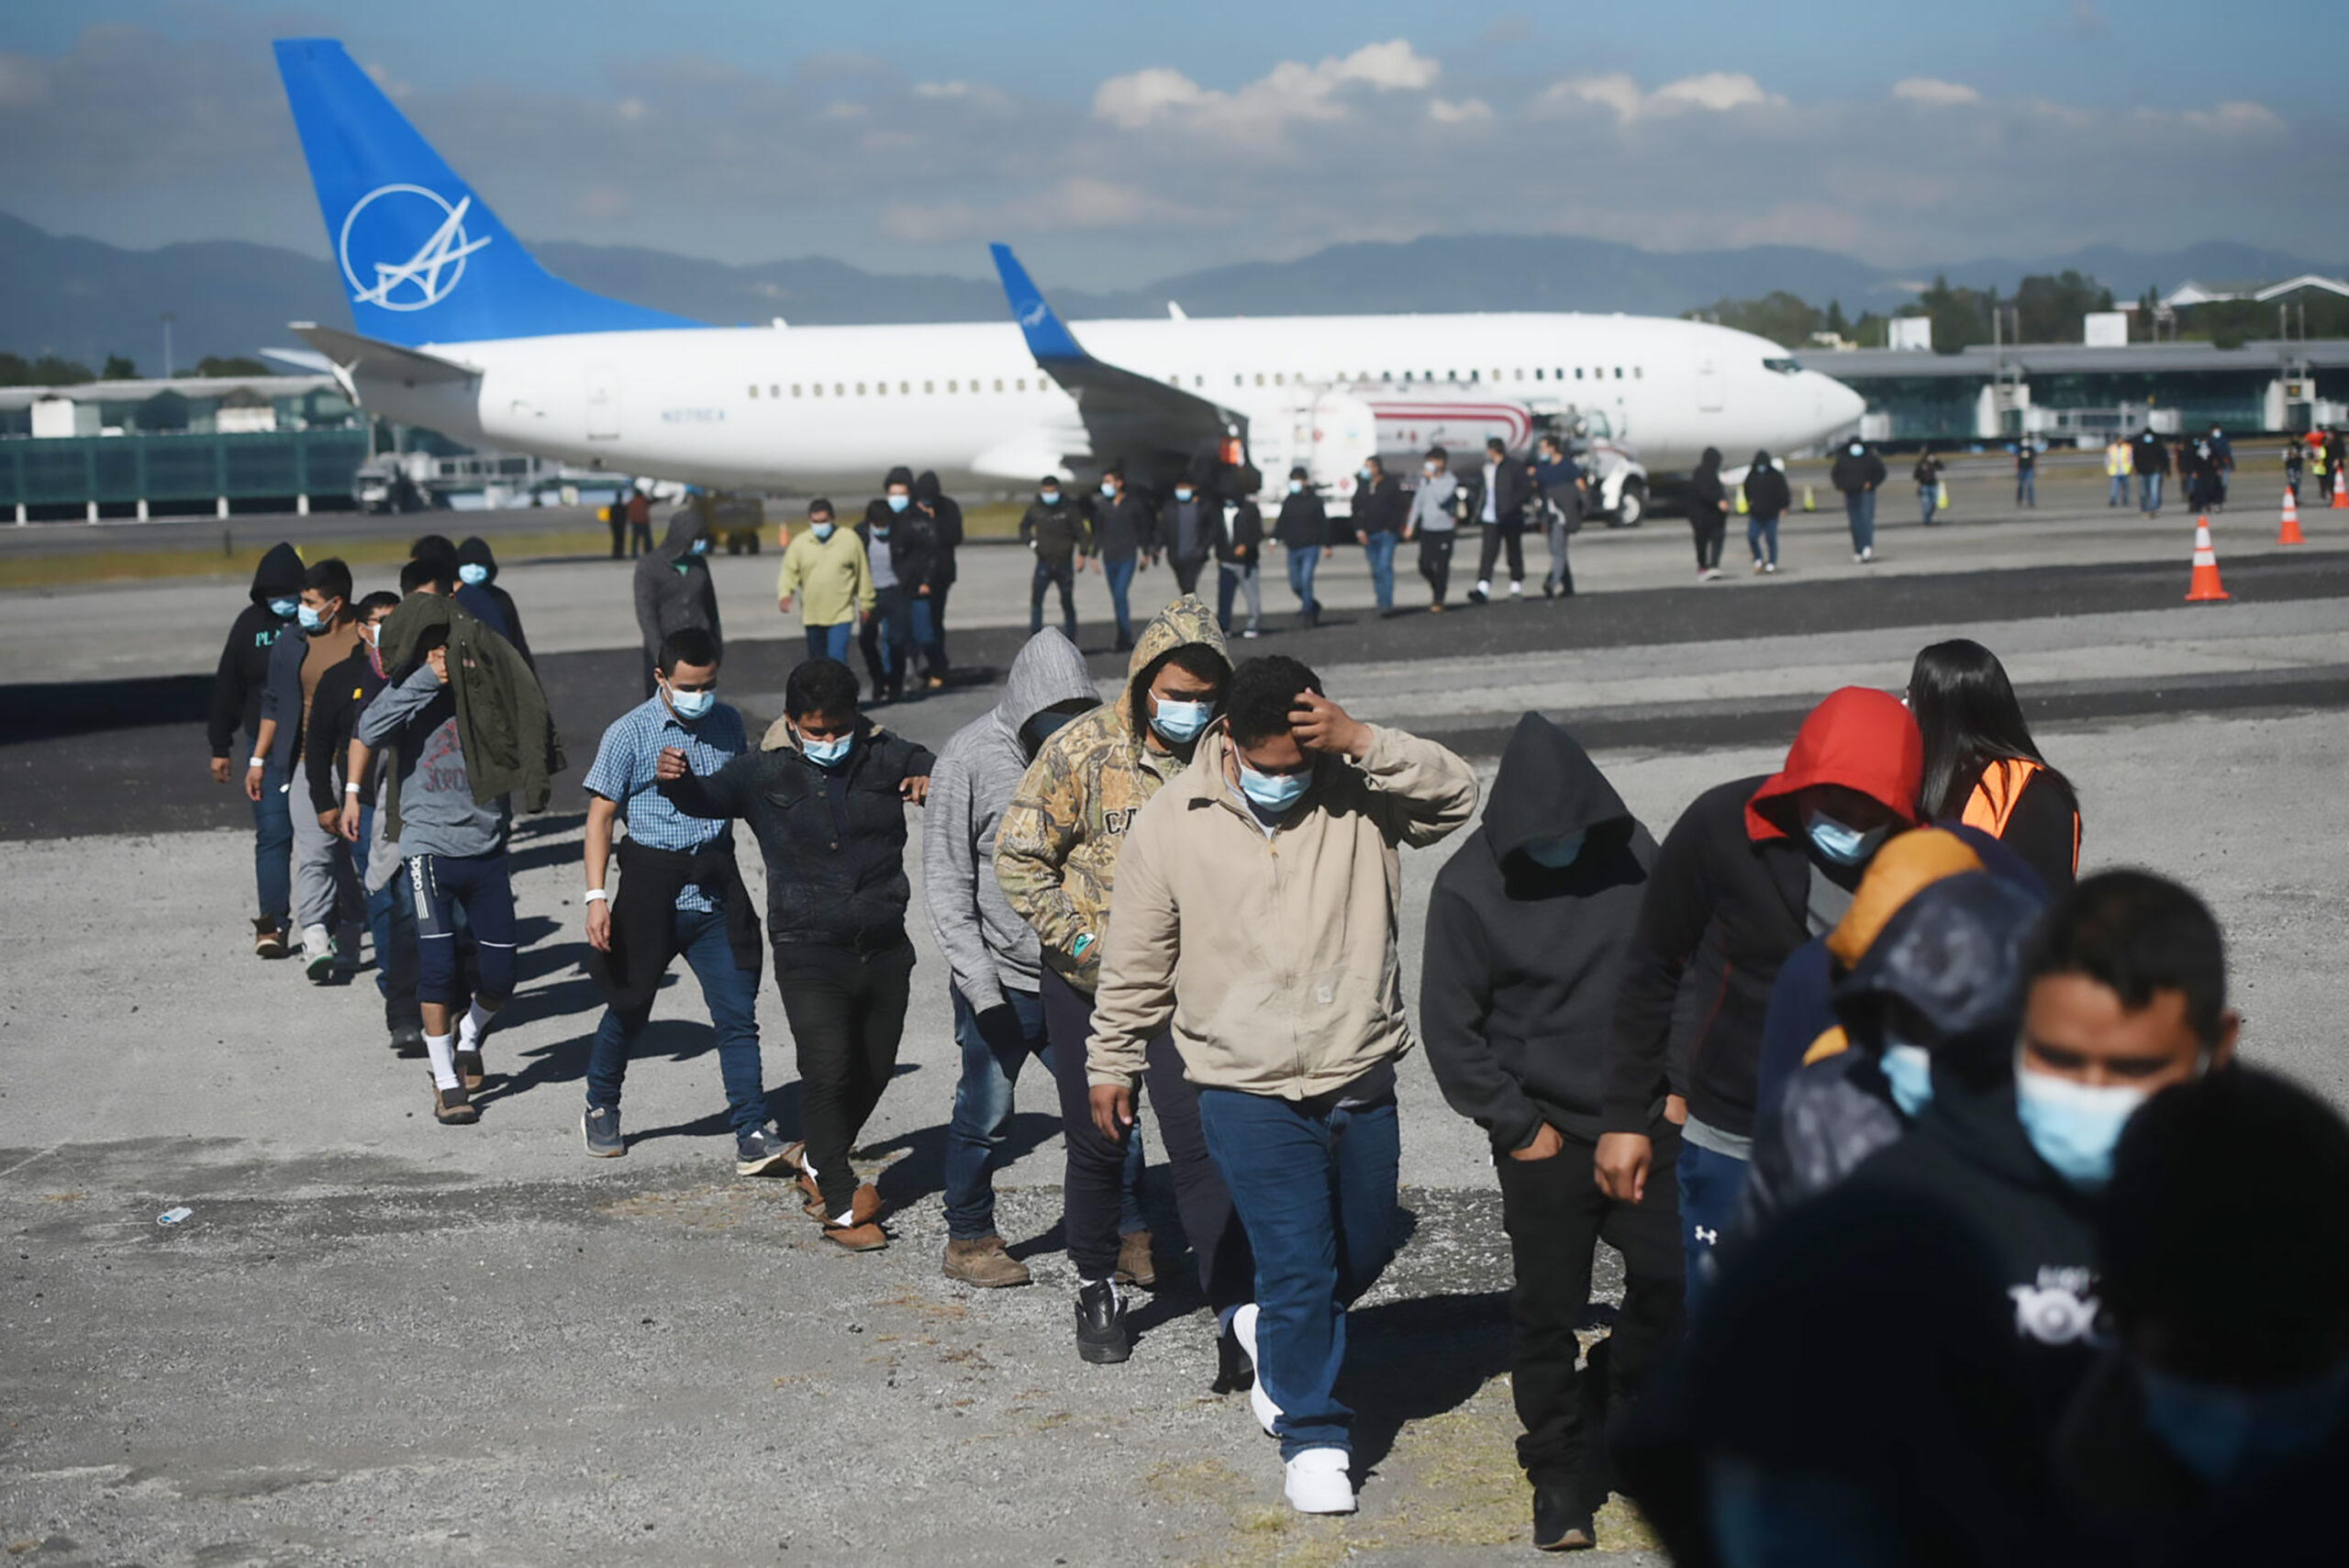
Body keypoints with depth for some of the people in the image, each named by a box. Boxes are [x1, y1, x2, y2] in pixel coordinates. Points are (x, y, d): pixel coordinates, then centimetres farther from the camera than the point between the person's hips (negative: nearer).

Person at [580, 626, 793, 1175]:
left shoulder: (727, 724, 8)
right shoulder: (629, 734, -6)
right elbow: (601, 815, -6)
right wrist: (596, 896, -13)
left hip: (717, 892, 3)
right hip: (652, 890, -3)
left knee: (737, 1015, -4)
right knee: (629, 1008, 11)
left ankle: (752, 1138, -5)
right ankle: (600, 1110, 33)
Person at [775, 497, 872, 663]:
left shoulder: (850, 539, -1)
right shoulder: (799, 543, 2)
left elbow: (863, 573, 5)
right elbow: (789, 572, 1)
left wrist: (865, 604, 7)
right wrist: (784, 594, -19)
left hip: (841, 614, -3)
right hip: (812, 616, 3)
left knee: (837, 659, -16)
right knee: (817, 660, 15)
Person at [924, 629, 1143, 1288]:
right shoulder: (970, 758, -10)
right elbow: (946, 881, -10)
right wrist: (979, 980, -16)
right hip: (1001, 980, -4)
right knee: (986, 1114, 5)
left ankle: (1132, 1234, 18)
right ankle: (968, 1241, 22)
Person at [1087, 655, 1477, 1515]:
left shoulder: (1357, 795, -3)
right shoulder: (1171, 822, -6)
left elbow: (1454, 794, -18)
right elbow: (1136, 962, 3)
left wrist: (1361, 740, -27)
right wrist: (1112, 1064, 9)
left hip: (1360, 1080, 3)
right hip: (1249, 1095, -3)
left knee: (1364, 1251, 19)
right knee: (1298, 1269, -4)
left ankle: (1273, 1331, 48)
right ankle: (1312, 1438, 13)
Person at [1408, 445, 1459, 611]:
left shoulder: (1450, 481, -6)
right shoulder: (1424, 479, 9)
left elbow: (1442, 498, -22)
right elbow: (1417, 502, 15)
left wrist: (1432, 478, -17)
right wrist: (1410, 525, 15)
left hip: (1444, 530, -4)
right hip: (1426, 529, 4)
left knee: (1441, 566, -4)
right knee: (1424, 566, -1)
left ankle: (1438, 600, 4)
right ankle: (1436, 587, 26)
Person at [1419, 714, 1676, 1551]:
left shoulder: (1631, 854, -2)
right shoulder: (1470, 888, -12)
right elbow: (1449, 1027, -8)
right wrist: (1515, 1125, -8)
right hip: (1546, 1137, -3)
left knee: (1672, 1277, 4)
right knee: (1548, 1310, 5)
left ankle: (1616, 1412, 29)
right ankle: (1560, 1473, 20)